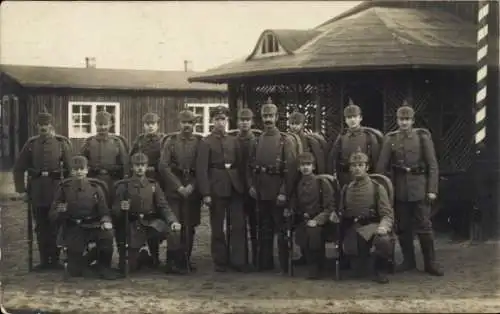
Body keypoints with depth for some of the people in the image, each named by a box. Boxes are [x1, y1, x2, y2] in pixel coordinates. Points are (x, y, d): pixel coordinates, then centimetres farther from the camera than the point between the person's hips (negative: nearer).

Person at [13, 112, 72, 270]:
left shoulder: (62, 142, 1)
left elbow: (70, 167, -1)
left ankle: (55, 260, 14)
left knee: (55, 226, 5)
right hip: (37, 189, 2)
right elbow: (18, 168, 8)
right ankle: (44, 260, 15)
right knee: (41, 227, 7)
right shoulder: (31, 143, 6)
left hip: (56, 187, -2)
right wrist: (21, 189, 1)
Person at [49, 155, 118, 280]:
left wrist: (106, 221, -24)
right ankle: (83, 265, 28)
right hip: (73, 229, 0)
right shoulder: (64, 188, 1)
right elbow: (53, 216, 2)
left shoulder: (96, 188, 1)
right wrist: (60, 212, -22)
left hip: (93, 226, 0)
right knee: (74, 271, -11)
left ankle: (104, 267, -9)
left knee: (107, 234, -34)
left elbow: (104, 211, 0)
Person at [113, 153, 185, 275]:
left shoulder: (153, 185, 8)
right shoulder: (124, 186, 1)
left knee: (173, 231, -30)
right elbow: (115, 210, 2)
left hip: (152, 221, 1)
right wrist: (121, 208, -23)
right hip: (134, 225, -1)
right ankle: (143, 256, 32)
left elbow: (163, 206, -1)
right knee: (130, 267, -4)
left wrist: (173, 221, -19)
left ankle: (173, 264, -10)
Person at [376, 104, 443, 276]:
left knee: (424, 226, -1)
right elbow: (382, 166, 4)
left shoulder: (423, 137, 0)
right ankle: (408, 260, 21)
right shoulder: (390, 139, 4)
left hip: (420, 188, -2)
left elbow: (433, 165, -2)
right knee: (403, 227, 8)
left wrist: (432, 189, -8)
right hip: (399, 189, 2)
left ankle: (430, 262, 9)